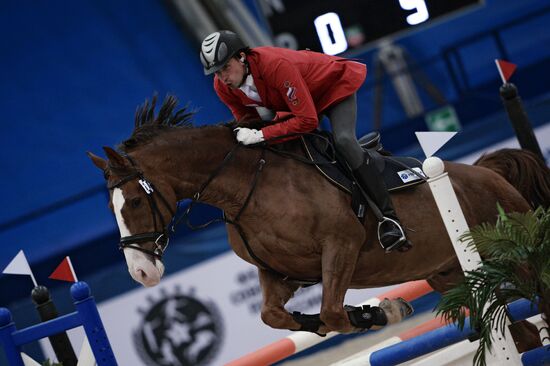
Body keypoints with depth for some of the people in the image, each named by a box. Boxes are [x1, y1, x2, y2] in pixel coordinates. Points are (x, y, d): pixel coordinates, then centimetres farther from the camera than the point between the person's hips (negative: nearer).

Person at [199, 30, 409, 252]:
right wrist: (246, 135, -26)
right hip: (297, 99, 9)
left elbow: (307, 120, -42)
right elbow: (247, 119, -4)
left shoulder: (276, 65, -42)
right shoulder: (222, 86, -20)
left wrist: (261, 135, -47)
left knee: (343, 140, -27)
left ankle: (389, 216, -26)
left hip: (336, 84, -9)